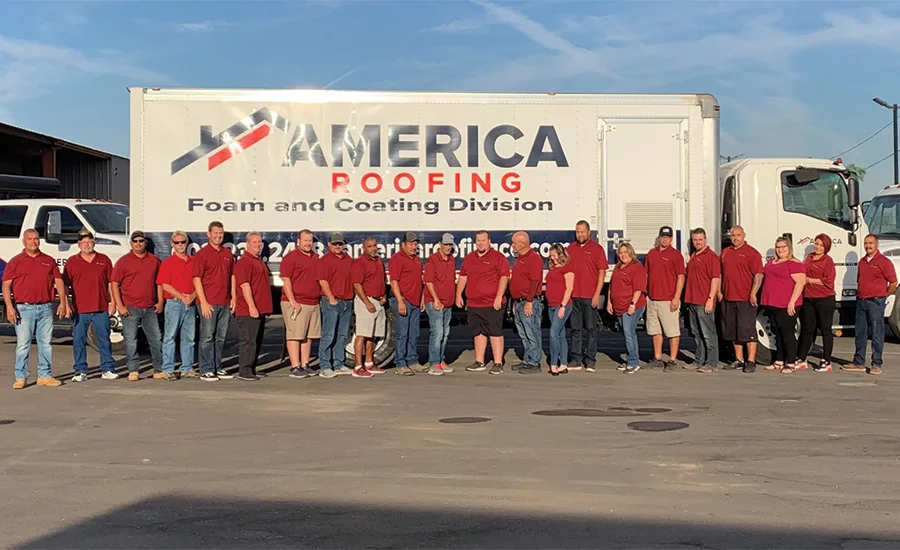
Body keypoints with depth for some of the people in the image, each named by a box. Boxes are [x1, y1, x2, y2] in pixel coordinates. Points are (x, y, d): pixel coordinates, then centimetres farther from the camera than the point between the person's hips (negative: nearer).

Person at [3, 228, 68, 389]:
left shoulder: (49, 261, 13)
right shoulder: (15, 261, 4)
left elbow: (59, 282, 11)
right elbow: (6, 285, -2)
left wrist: (62, 302, 0)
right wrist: (9, 307, -13)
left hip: (46, 308, 3)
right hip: (24, 309, -3)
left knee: (46, 343, 7)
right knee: (23, 344, -2)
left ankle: (45, 375, 14)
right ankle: (21, 378, 4)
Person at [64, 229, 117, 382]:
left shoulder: (104, 260, 9)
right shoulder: (72, 262, 7)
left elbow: (111, 283, 10)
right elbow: (65, 285, 6)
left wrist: (113, 302, 4)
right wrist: (67, 304, -2)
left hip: (101, 308, 0)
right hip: (79, 309, 0)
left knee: (104, 340, 4)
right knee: (78, 341, 3)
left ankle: (108, 370, 11)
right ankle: (80, 371, 10)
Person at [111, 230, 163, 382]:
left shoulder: (154, 260, 11)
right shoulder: (123, 261, 0)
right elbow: (114, 284, -3)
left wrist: (160, 302, 8)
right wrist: (120, 306, -10)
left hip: (150, 308, 3)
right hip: (130, 308, -3)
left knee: (155, 339, 5)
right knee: (131, 340, 0)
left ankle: (159, 370, 12)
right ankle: (133, 371, 6)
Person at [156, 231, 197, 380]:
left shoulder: (193, 262, 13)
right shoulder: (167, 263, -1)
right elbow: (165, 285, -7)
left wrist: (193, 296, -7)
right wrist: (182, 297, -15)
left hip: (191, 304, 5)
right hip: (174, 303, -5)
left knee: (188, 337, 9)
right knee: (170, 337, -3)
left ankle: (187, 368, 16)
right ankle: (168, 370, 0)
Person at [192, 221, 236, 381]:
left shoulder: (228, 253, 12)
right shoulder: (202, 254, -5)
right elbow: (197, 279, -9)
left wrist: (233, 297, 10)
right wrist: (203, 302, -15)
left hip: (225, 303, 6)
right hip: (209, 303, -6)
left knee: (220, 337, 12)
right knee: (207, 337, -1)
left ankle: (217, 368, 20)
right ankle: (206, 370, 3)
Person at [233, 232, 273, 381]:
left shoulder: (260, 261, 19)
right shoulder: (244, 262, -11)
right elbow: (244, 285, -19)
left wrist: (266, 307, 22)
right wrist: (251, 306, -25)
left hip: (260, 310, 10)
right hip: (248, 311, -10)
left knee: (257, 341, 14)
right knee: (248, 340, -7)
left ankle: (251, 369, 21)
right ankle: (244, 371, -3)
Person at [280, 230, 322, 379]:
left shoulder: (316, 258, 17)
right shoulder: (291, 257, -5)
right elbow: (285, 280, -11)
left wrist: (320, 297, 18)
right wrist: (292, 301, -16)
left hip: (314, 303, 7)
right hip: (296, 304, -7)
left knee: (308, 336, 10)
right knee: (294, 335, -6)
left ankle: (305, 365, 16)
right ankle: (295, 367, -5)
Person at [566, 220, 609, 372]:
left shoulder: (597, 249, -1)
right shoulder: (570, 248, 10)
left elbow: (602, 272, -4)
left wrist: (597, 294, -11)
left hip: (590, 297, -4)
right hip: (573, 296, 4)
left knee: (591, 328, 1)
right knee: (576, 328, 7)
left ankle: (590, 360, 6)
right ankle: (576, 359, 12)